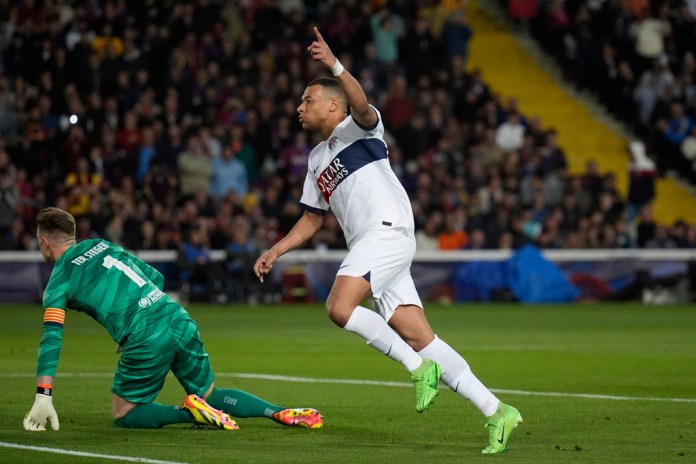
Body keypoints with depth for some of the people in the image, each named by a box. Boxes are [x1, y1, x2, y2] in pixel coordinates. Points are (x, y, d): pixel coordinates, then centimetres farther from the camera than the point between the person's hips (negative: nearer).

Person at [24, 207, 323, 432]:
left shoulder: (59, 281, 3)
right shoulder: (102, 246, 20)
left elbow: (51, 339, -6)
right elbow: (156, 278, 24)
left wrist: (43, 396, -8)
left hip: (147, 341, -6)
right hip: (180, 320, 6)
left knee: (124, 416, 10)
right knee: (211, 396, 21)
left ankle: (189, 412, -13)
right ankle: (283, 413, 3)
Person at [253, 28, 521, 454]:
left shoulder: (358, 128, 5)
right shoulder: (317, 159, 28)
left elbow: (362, 105, -20)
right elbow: (311, 220, 32)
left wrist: (334, 66, -34)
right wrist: (275, 252, 21)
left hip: (388, 229, -8)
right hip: (367, 246, 8)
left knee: (339, 307, -25)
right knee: (419, 338, -3)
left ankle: (419, 367, -15)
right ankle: (495, 411, -5)